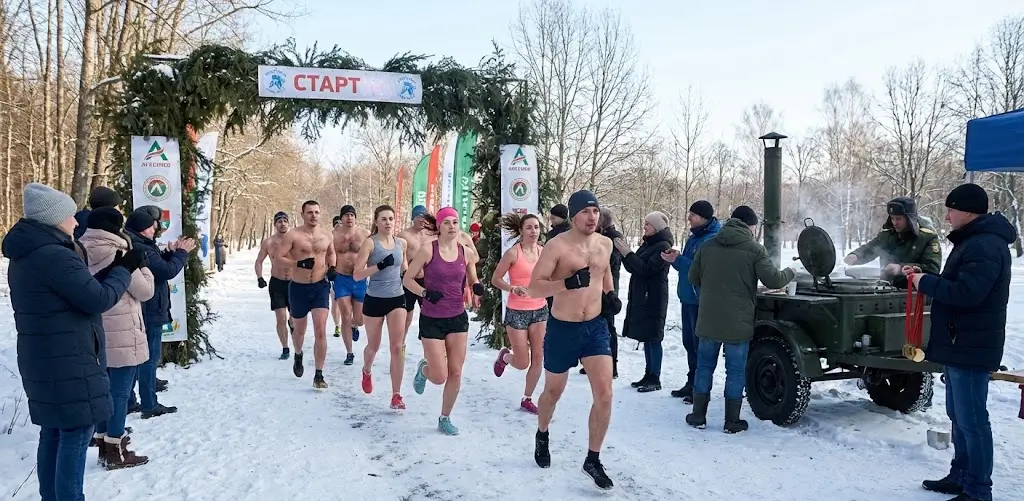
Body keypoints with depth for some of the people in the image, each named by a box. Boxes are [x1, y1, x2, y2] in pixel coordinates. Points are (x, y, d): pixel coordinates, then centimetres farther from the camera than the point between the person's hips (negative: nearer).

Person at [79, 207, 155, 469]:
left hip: (96, 333, 7)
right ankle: (115, 452, 7)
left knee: (104, 390, 17)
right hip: (122, 335, -7)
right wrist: (142, 266, 3)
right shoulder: (117, 254, -16)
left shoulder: (84, 254, 4)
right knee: (120, 393, 1)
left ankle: (104, 444, 27)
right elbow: (145, 291, -10)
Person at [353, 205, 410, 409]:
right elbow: (356, 275, -17)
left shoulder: (402, 243, 4)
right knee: (373, 346, 16)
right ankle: (367, 372, 49)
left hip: (397, 299, 2)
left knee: (397, 346, -7)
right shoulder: (370, 243, -10)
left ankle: (396, 395, -1)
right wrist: (380, 265, -28)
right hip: (374, 300, -2)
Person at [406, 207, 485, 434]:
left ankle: (445, 419, 25)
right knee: (440, 377, -5)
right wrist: (425, 293, -21)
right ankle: (423, 369, 33)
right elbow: (407, 279, -5)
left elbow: (472, 282, 14)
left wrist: (477, 287, -9)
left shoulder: (467, 253, 0)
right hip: (432, 320, -3)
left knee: (456, 373, 5)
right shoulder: (428, 250, -11)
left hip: (458, 318, 4)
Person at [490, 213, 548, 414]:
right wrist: (513, 289, -23)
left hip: (540, 310, 5)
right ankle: (504, 356, 36)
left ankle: (527, 399, 22)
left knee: (538, 358, 5)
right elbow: (495, 279, -8)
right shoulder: (513, 253, -13)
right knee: (523, 363, 1)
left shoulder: (543, 252, 1)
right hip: (517, 311, -5)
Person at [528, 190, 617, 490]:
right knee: (553, 391, 16)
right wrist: (568, 283, -34)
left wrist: (610, 293, 6)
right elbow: (534, 288, -20)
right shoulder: (557, 246, -17)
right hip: (562, 329, -4)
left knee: (605, 395, -7)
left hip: (596, 327, 4)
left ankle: (593, 460, 10)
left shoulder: (605, 244, 1)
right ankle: (542, 436, 47)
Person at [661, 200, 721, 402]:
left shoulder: (712, 240, -18)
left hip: (701, 300, -10)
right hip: (689, 298, 10)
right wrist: (676, 257, 0)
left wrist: (678, 260, -23)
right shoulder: (695, 236, 13)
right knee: (689, 342, 16)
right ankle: (692, 383, 27)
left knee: (700, 344, -2)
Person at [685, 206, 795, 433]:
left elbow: (693, 277, 9)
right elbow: (773, 280, -10)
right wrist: (790, 273, 10)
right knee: (736, 371, 7)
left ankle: (698, 416, 18)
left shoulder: (708, 246, 3)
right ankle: (732, 421, 12)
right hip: (737, 323, -3)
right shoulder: (754, 249, -8)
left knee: (704, 367, 13)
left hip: (708, 320, 3)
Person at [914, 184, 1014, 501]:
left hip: (971, 347, -11)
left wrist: (926, 283, -16)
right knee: (958, 416, 19)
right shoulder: (972, 241, 15)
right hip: (959, 344, 11)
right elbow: (954, 284, 21)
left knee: (972, 421, -4)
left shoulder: (986, 246, -19)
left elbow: (966, 293, -28)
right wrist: (924, 277, 7)